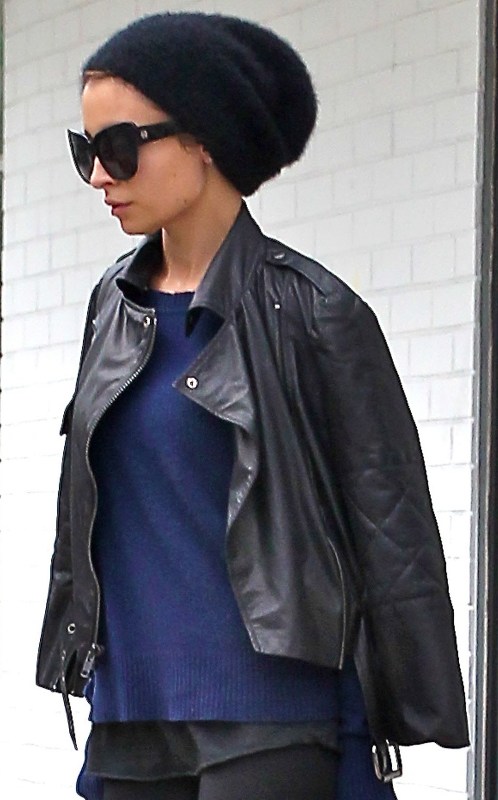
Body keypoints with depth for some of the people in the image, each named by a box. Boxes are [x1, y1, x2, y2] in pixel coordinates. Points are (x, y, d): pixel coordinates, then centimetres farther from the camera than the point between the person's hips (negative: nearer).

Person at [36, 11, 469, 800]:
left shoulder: (309, 310, -5)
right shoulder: (115, 305, 11)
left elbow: (391, 531, -4)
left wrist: (405, 727, -4)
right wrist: (91, 680, 17)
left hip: (269, 715, -6)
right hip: (131, 718, 6)